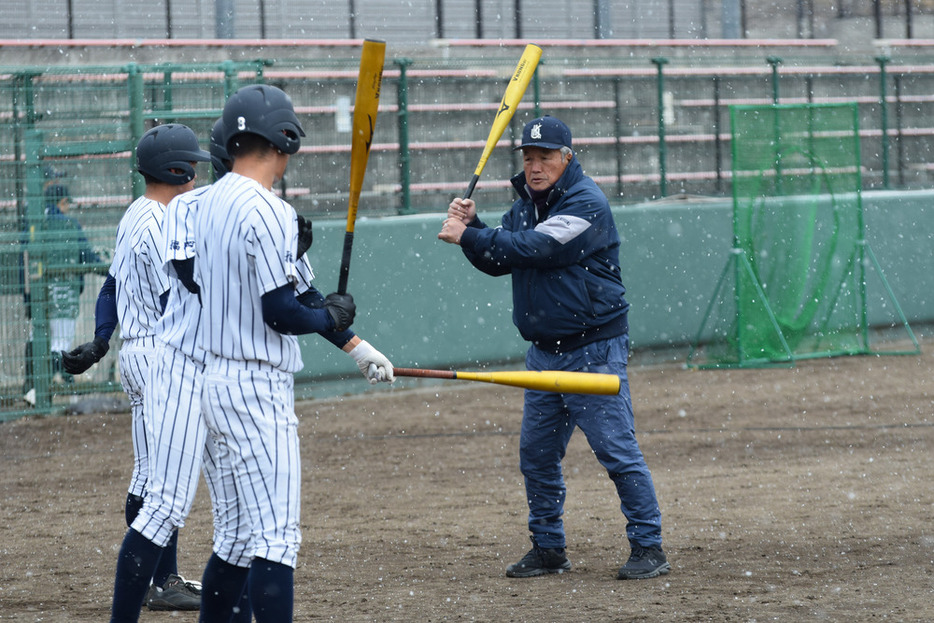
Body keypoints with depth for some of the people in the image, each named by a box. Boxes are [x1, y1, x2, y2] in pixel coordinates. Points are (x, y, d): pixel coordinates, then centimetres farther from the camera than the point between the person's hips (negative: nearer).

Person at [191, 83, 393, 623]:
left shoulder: (214, 200, 12)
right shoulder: (265, 211, -18)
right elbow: (282, 312, -21)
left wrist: (356, 346, 21)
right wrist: (332, 318, 1)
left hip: (220, 378, 10)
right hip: (258, 388, -10)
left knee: (242, 532, 17)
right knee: (276, 537, -10)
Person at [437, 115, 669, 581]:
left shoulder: (586, 203, -15)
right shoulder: (526, 204, 12)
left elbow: (534, 247, -25)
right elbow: (498, 261, 11)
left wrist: (468, 236, -21)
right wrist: (472, 227, -6)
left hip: (593, 349, -8)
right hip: (543, 349, 8)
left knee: (617, 448, -9)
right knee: (536, 453, 9)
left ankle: (648, 548, -5)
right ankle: (548, 549, 19)